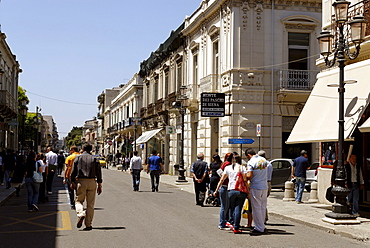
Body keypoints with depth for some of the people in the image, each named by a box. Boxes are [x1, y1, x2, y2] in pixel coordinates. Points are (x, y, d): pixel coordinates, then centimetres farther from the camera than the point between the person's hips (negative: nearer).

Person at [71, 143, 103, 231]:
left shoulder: (78, 158, 5)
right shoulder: (94, 159, 6)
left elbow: (73, 171, 1)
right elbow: (98, 173, 3)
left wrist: (73, 182, 6)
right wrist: (99, 185, 7)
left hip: (81, 182, -1)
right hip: (92, 182, 1)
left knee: (79, 200, 13)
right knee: (90, 204, 5)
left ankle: (81, 214, -16)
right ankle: (88, 224, 5)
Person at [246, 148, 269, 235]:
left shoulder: (251, 162, -13)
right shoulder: (264, 160, 8)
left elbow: (249, 176, -18)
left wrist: (245, 176, 1)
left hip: (255, 187, -7)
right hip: (265, 186, 7)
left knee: (256, 208, 1)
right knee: (263, 207, 13)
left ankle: (259, 228, 4)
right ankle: (262, 226, 21)